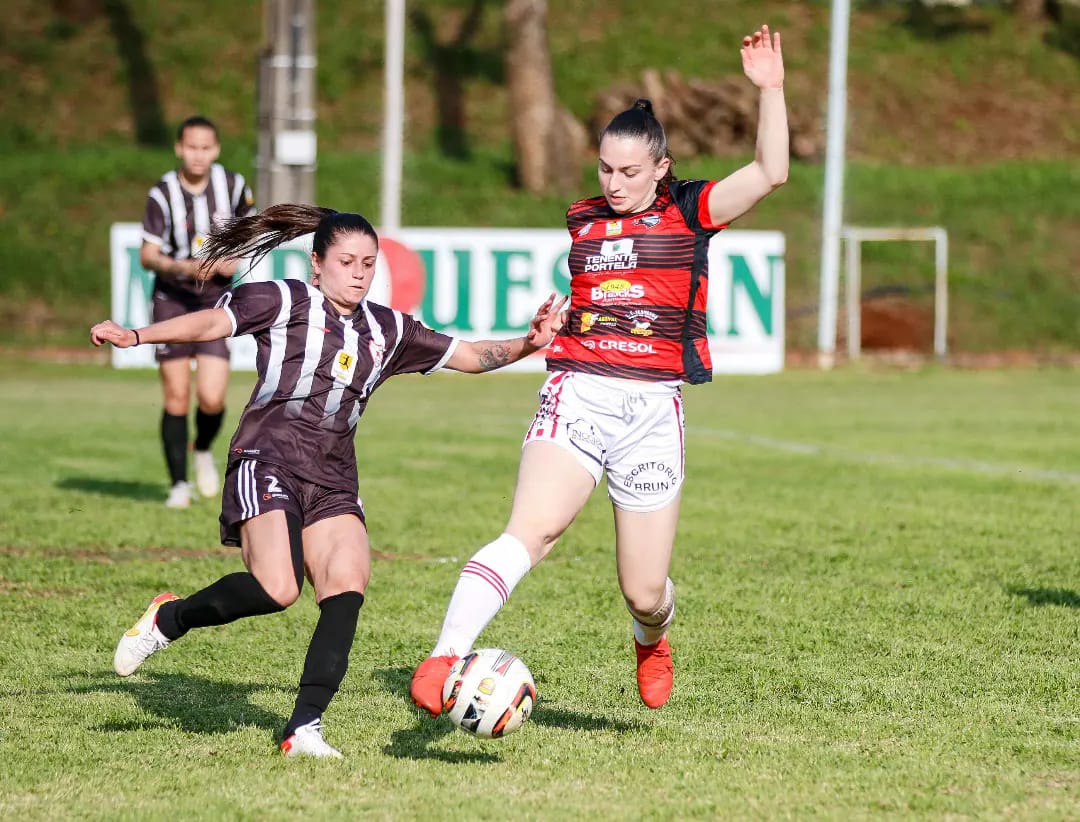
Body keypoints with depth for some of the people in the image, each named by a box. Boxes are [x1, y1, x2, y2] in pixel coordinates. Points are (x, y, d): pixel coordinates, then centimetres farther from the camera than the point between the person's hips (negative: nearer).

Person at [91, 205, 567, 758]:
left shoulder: (388, 330, 19)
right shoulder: (285, 302, 4)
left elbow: (469, 356, 24)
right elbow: (212, 323, -6)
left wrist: (526, 344, 8)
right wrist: (137, 336, -20)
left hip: (333, 479, 6)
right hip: (268, 459, -6)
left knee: (348, 586, -17)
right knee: (276, 588, -25)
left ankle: (304, 728, -16)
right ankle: (168, 619, 2)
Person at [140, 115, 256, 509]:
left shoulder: (233, 185, -3)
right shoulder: (162, 193, -11)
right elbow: (147, 255, -13)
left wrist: (235, 257, -5)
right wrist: (184, 267, -30)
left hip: (215, 302, 1)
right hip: (172, 300, -1)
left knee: (212, 399, -12)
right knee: (176, 397, -3)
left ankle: (203, 451, 21)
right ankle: (179, 484, 11)